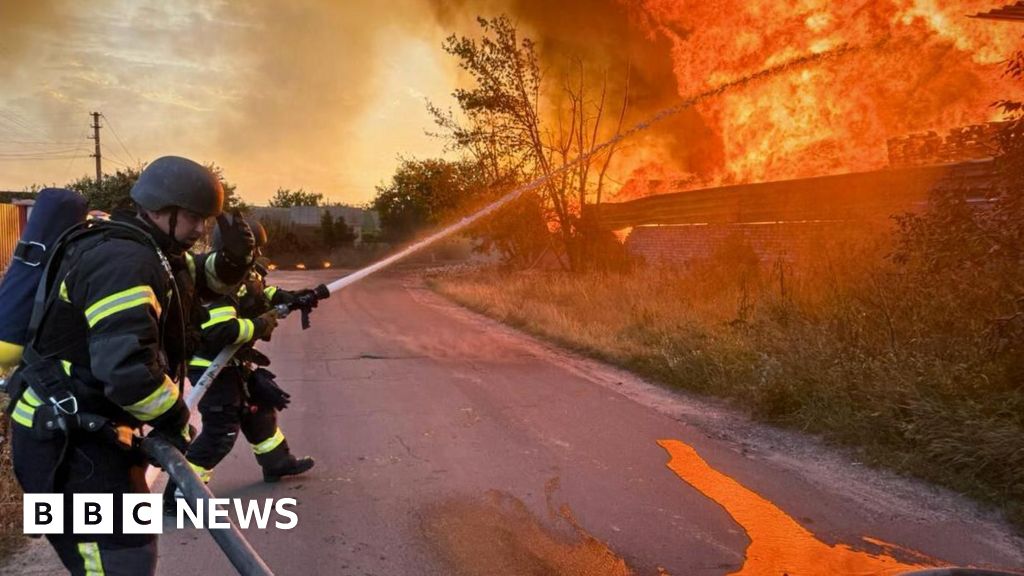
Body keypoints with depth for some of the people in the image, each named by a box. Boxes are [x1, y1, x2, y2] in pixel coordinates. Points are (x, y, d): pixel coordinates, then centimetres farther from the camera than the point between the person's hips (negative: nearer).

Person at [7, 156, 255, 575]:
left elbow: (200, 279, 23)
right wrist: (173, 419, -18)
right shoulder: (123, 260, -23)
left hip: (90, 432, 11)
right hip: (66, 444, -11)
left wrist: (231, 261, -1)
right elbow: (126, 365, -33)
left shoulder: (149, 251, 10)